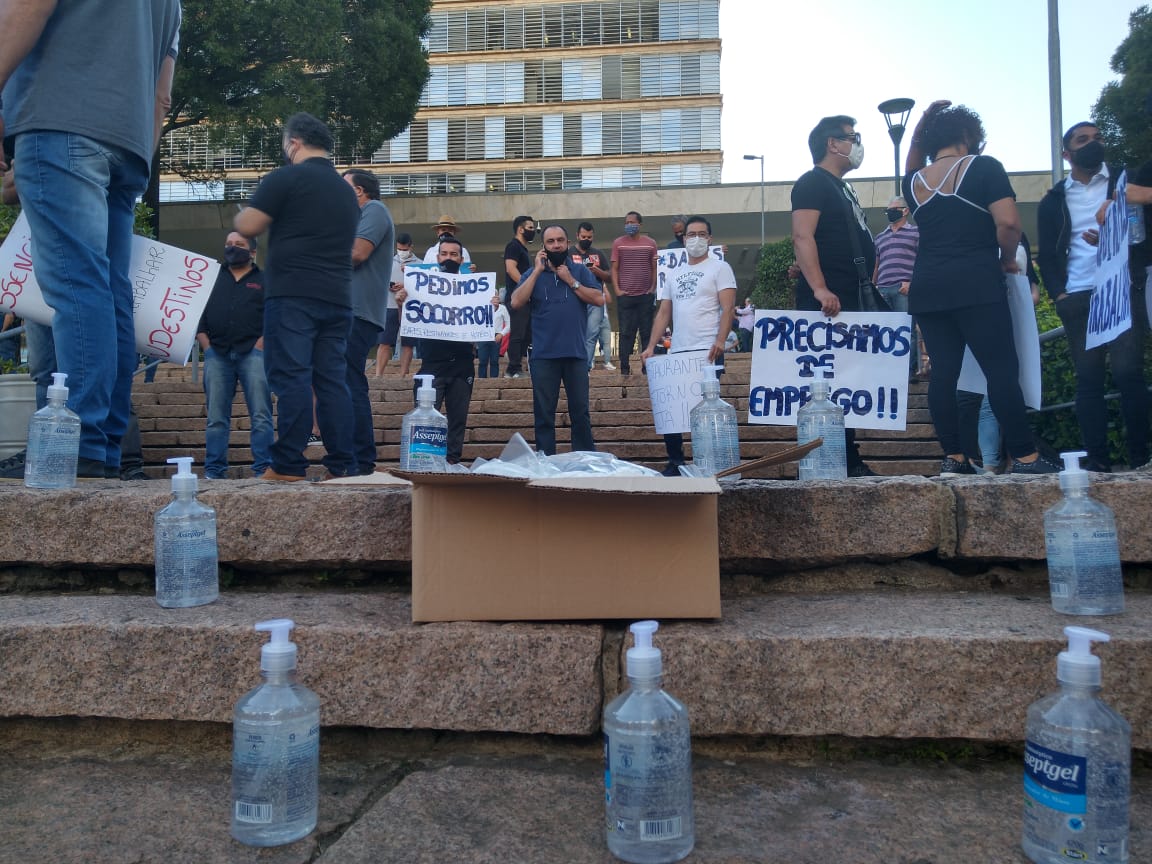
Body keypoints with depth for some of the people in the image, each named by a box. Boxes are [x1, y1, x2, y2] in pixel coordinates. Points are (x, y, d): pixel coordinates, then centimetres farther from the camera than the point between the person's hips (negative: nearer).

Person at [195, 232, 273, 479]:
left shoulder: (264, 280, 15)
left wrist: (261, 344, -8)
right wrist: (206, 345, 3)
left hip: (252, 353, -2)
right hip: (217, 354, 3)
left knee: (261, 415, -10)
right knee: (216, 417, 0)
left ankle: (263, 468, -10)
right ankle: (214, 471, 3)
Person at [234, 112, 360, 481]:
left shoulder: (287, 177, -2)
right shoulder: (347, 190, 20)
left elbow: (247, 226, -5)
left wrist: (244, 213, 19)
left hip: (293, 294, -6)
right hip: (338, 297, 6)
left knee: (292, 377, -7)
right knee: (333, 379, 5)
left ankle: (289, 465, -9)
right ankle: (341, 465, 3)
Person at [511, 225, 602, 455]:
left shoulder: (579, 271, 8)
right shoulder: (533, 273, 8)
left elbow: (599, 299, -4)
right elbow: (516, 302, -8)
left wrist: (571, 281, -7)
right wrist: (538, 271, -7)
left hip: (576, 353, 0)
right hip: (543, 355, 0)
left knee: (580, 413, 4)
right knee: (544, 415, 4)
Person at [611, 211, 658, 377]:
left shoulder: (650, 243, 8)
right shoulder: (618, 243, 6)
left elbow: (655, 268, 10)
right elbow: (614, 268, 5)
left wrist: (653, 287, -1)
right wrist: (617, 289, -4)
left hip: (646, 295, 1)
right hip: (625, 295, -1)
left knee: (647, 331, 4)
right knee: (626, 332, -1)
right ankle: (625, 368, 3)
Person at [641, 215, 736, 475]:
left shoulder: (719, 268, 4)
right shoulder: (675, 275, 20)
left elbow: (728, 308, -7)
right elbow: (663, 313, 18)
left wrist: (720, 341, -22)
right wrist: (651, 347, 6)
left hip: (707, 352, -5)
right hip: (676, 352, 6)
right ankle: (675, 463, 16)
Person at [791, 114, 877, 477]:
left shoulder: (842, 188, 24)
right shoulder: (813, 182, -6)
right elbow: (803, 236, -20)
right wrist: (819, 289, -30)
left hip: (849, 301, 10)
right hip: (825, 303, -10)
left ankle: (849, 459, 16)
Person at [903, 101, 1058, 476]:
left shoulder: (914, 181, 13)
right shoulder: (983, 166, -1)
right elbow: (1008, 222, -12)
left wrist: (923, 123, 35)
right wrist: (1008, 259, 5)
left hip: (927, 287, 5)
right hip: (975, 283, -5)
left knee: (943, 371, 5)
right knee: (1002, 370, -3)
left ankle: (953, 458, 6)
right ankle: (1024, 457, -2)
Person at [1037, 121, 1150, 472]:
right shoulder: (1053, 200, 15)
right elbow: (1047, 255, 13)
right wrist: (1059, 294, 0)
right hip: (1077, 298, 2)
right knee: (1088, 379, -1)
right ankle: (1097, 458, 1)